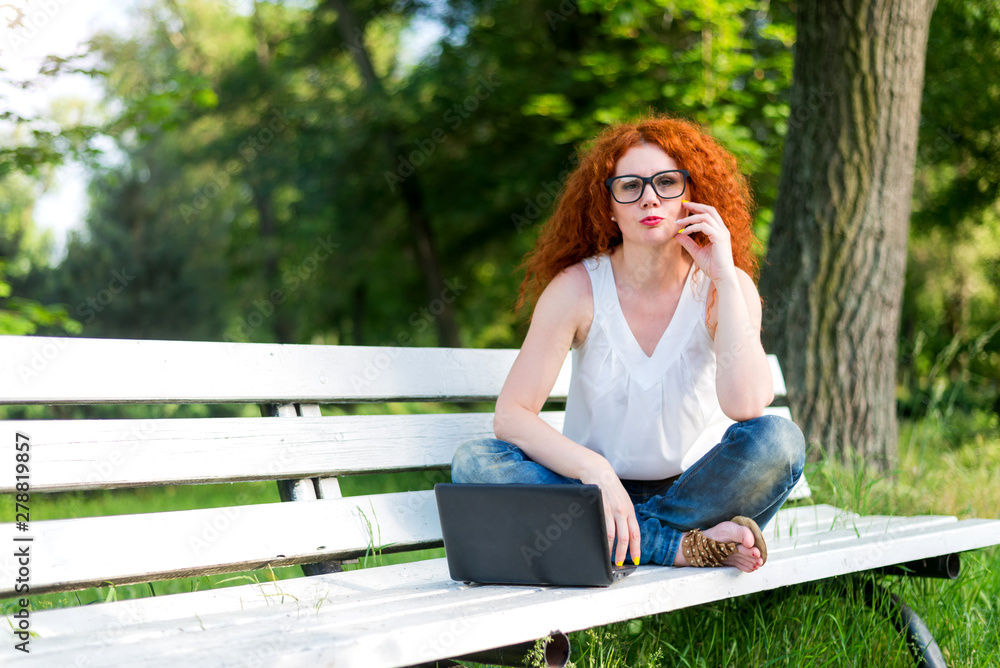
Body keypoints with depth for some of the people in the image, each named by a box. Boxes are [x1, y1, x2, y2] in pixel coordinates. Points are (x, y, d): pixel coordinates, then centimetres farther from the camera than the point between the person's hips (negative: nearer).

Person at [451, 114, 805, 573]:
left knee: (778, 440, -29)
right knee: (475, 461, -26)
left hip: (696, 490, 0)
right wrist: (594, 469, -32)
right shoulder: (578, 287, -9)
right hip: (595, 490, 1)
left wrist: (725, 277, -24)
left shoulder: (723, 287, -9)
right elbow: (511, 415, -16)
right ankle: (680, 546, -29)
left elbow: (746, 405, -27)